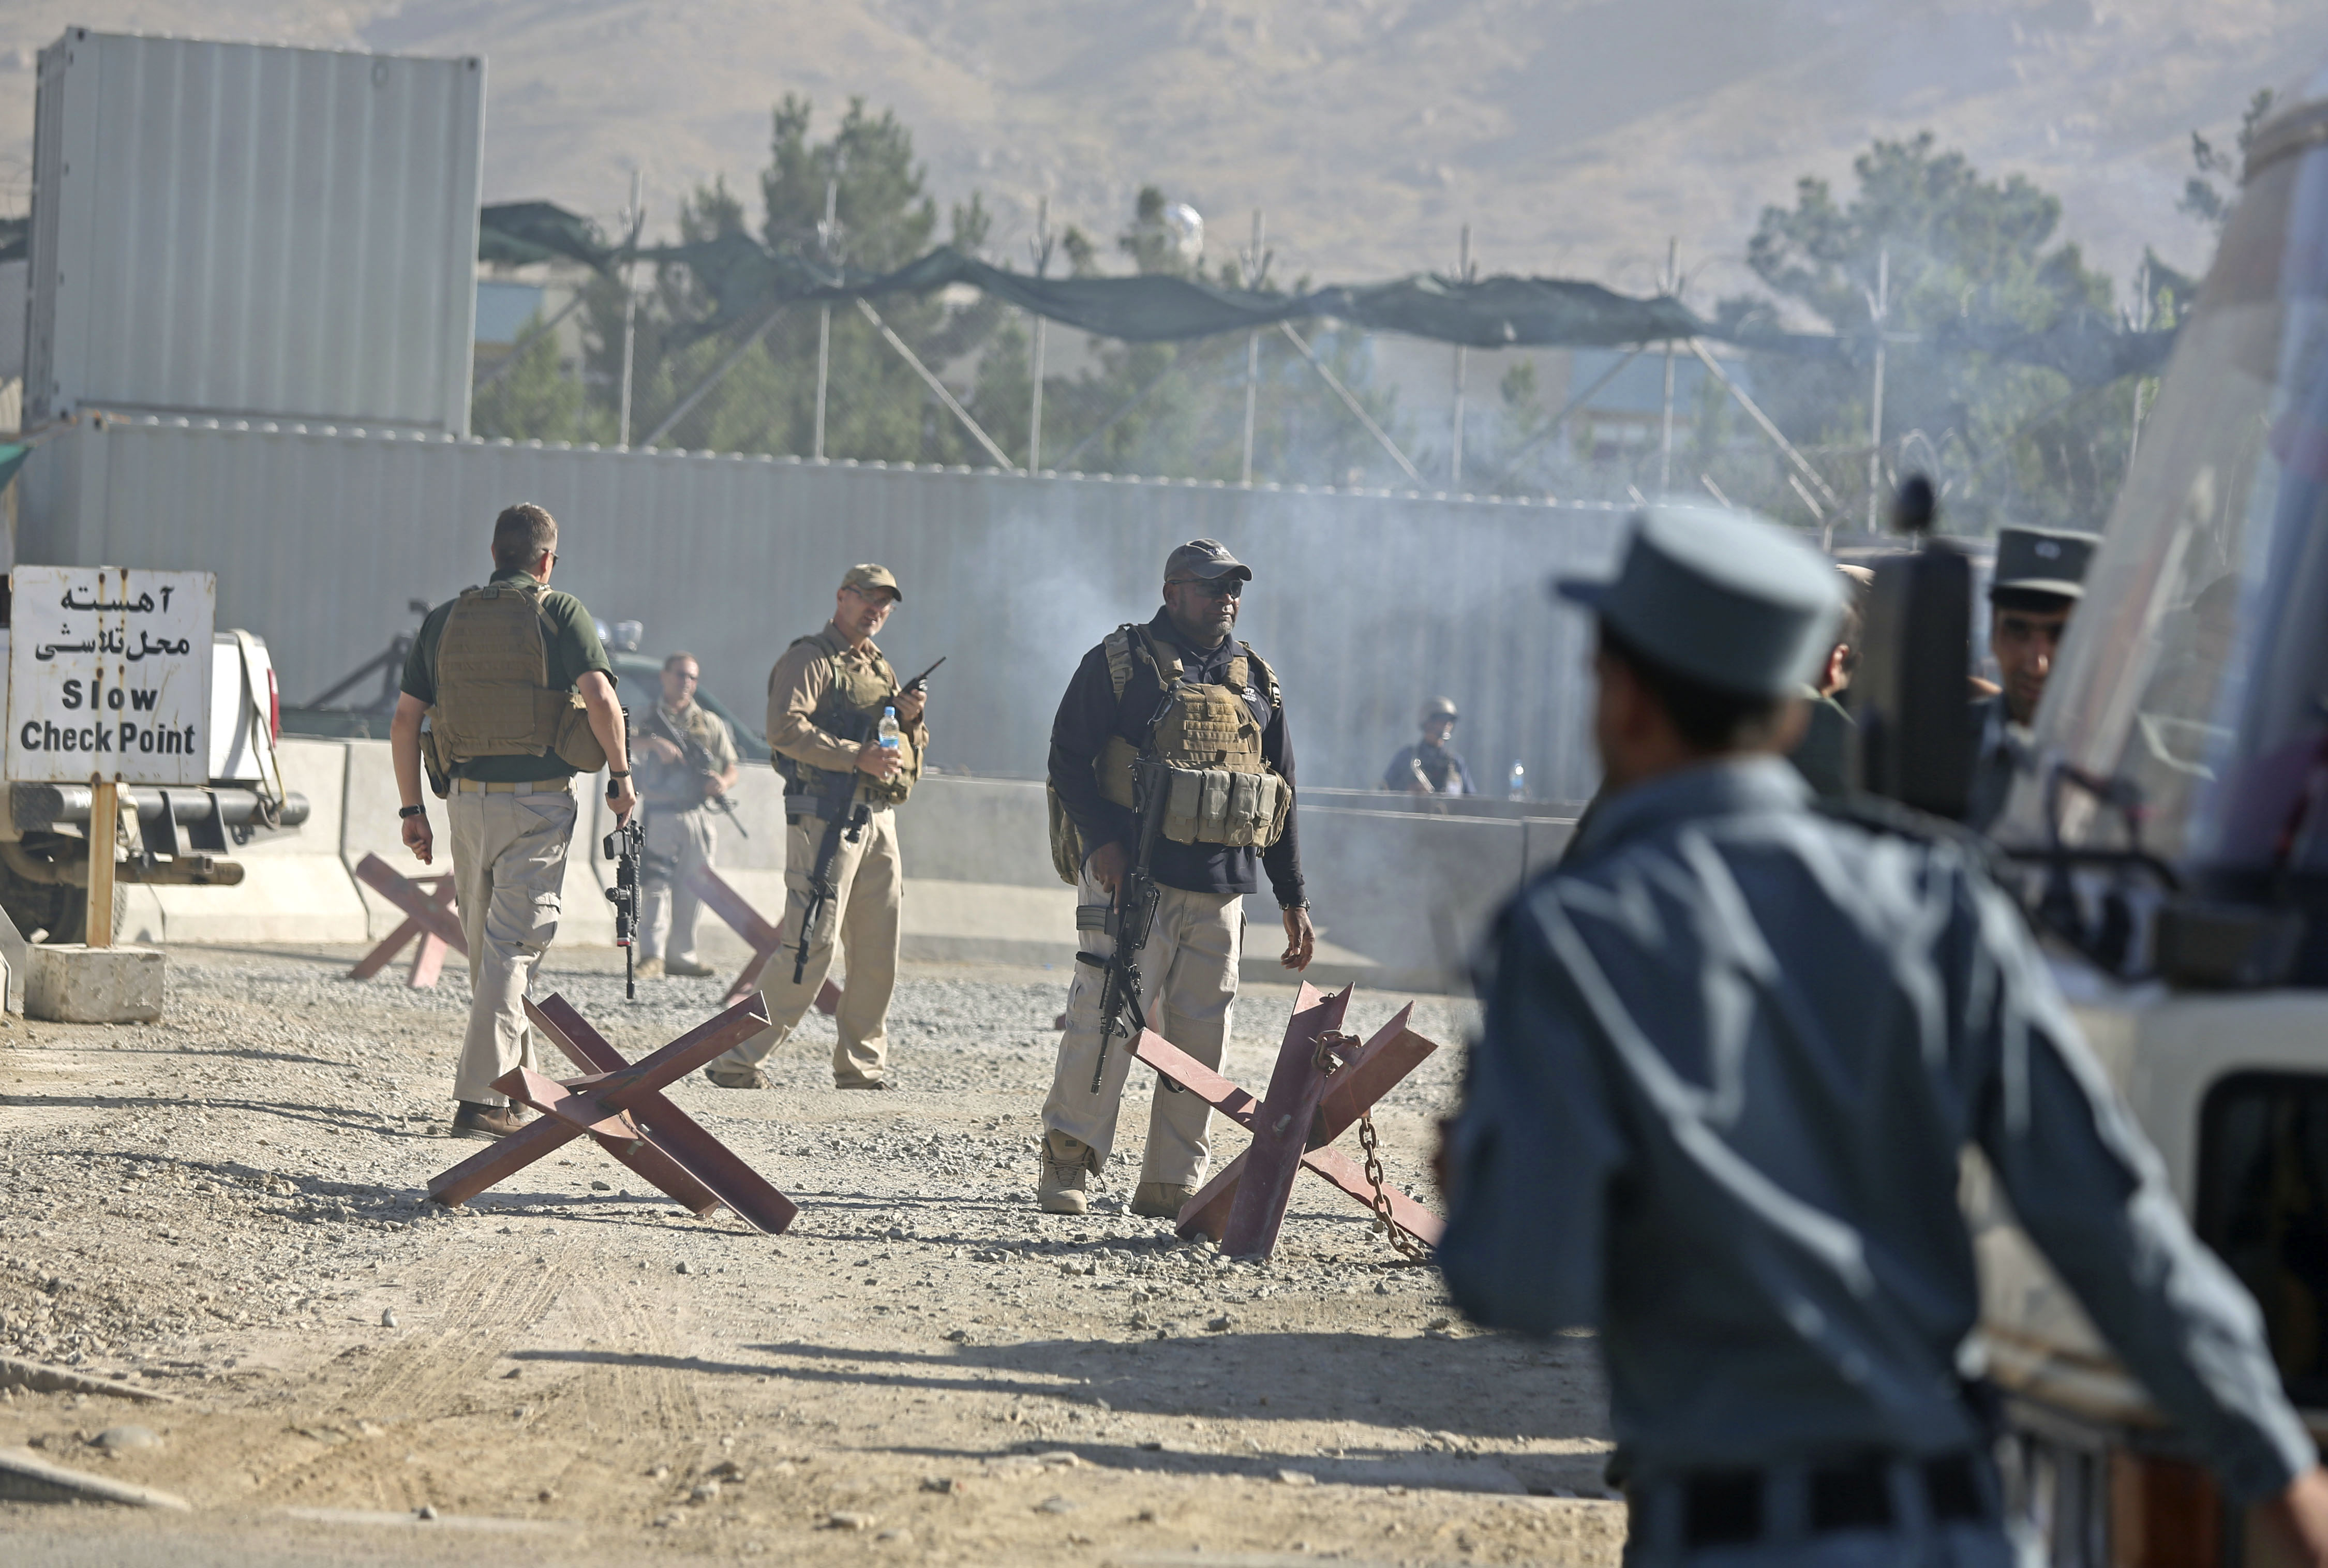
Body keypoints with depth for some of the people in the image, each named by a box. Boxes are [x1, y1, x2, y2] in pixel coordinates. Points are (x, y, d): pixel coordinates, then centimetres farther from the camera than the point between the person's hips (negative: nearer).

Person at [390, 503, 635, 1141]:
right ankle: (482, 1099, -11)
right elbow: (600, 696, -17)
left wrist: (412, 808, 14)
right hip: (537, 800, -4)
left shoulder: (445, 619, 10)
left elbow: (404, 719, 8)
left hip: (466, 797, 4)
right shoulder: (559, 614, -3)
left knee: (484, 943, 18)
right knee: (513, 947, -4)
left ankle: (515, 1077, 29)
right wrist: (620, 775, -5)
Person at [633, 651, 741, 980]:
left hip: (698, 818, 3)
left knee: (692, 890, 3)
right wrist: (655, 742, -23)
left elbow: (732, 765, 15)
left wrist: (724, 782, -8)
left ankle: (680, 955, 11)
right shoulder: (648, 718, 9)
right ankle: (652, 955, -16)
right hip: (659, 815, -3)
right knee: (655, 885, -12)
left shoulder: (710, 723, 15)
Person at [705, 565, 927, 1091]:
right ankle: (737, 1061, -11)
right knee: (812, 947, -13)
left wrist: (911, 720, 3)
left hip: (878, 820, 8)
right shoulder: (811, 659, -2)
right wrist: (856, 756, -23)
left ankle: (861, 1064, 18)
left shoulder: (879, 669, 23)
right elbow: (785, 730, -17)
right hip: (826, 816, -8)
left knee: (878, 952, 8)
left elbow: (911, 756, 25)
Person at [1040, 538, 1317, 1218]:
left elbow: (1281, 795, 20)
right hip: (1130, 877, -5)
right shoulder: (1119, 664, 2)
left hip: (1220, 893, 5)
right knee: (1106, 1022, -9)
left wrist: (1293, 900, 16)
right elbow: (1068, 758, -4)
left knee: (1201, 1040, 3)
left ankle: (1172, 1182, 9)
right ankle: (1067, 1166, 0)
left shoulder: (1257, 684, 17)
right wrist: (1103, 837, -18)